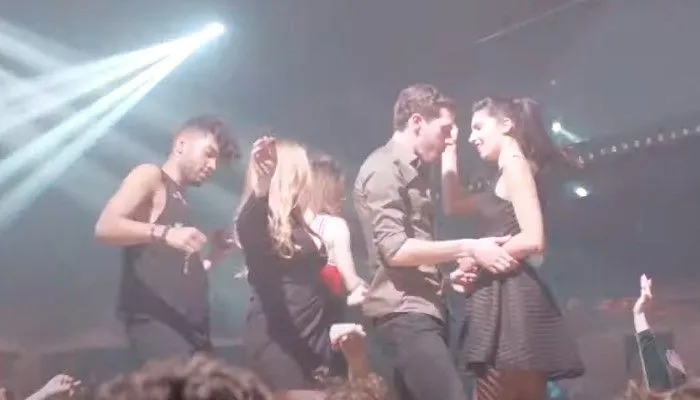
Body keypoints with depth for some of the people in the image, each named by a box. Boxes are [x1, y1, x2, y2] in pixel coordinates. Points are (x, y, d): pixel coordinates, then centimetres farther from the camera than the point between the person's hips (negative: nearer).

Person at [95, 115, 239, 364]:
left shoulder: (180, 201, 27)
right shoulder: (150, 177, 5)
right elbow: (106, 227, -13)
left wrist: (214, 255, 10)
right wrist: (165, 233, -23)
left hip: (192, 327, 8)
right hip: (156, 321, -8)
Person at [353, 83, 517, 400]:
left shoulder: (412, 170, 22)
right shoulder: (384, 168, -9)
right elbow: (394, 249, -19)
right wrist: (468, 248, -18)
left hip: (422, 310, 10)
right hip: (403, 313, -10)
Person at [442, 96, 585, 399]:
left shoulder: (515, 164, -7)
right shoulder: (509, 173, 22)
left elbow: (533, 240, -18)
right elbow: (453, 206, 29)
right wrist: (449, 152, 26)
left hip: (512, 299, -10)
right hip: (504, 300, 10)